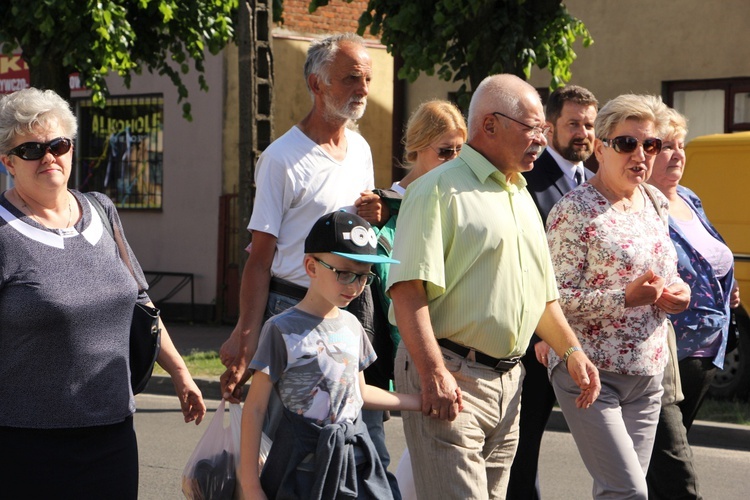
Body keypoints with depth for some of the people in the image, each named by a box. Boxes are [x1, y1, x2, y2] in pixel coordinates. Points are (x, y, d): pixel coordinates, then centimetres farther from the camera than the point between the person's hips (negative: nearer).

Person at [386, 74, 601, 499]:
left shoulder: (523, 198, 19)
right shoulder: (440, 190, -9)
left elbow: (541, 292, 27)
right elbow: (407, 288, -18)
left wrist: (571, 349, 14)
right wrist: (433, 372, -25)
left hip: (508, 380, 9)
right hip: (450, 377, -8)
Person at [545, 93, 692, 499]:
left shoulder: (654, 203, 10)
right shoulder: (575, 211, -12)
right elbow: (554, 297, -16)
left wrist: (677, 291, 0)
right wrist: (625, 298, -26)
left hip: (647, 375, 7)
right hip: (591, 374, -7)